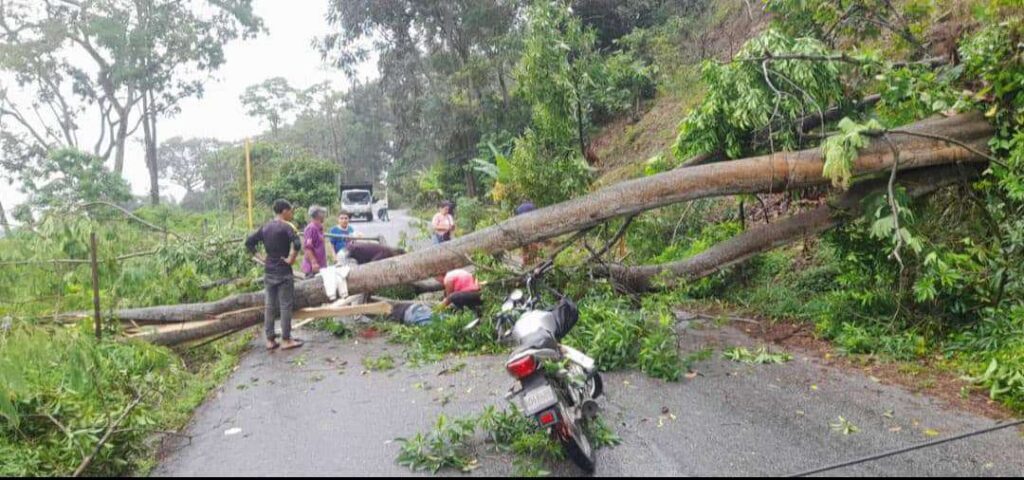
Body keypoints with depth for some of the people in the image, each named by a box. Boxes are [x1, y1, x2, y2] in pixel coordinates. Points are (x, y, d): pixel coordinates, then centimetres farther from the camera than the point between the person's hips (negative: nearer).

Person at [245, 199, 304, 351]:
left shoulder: (265, 228, 8)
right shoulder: (286, 227, -13)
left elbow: (248, 242, 10)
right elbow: (297, 244, -29)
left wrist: (260, 258, 9)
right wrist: (291, 259, -16)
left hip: (268, 272, 6)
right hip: (283, 272, -6)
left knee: (270, 306, 11)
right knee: (285, 306, 1)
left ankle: (270, 340, 16)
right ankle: (286, 340, 5)